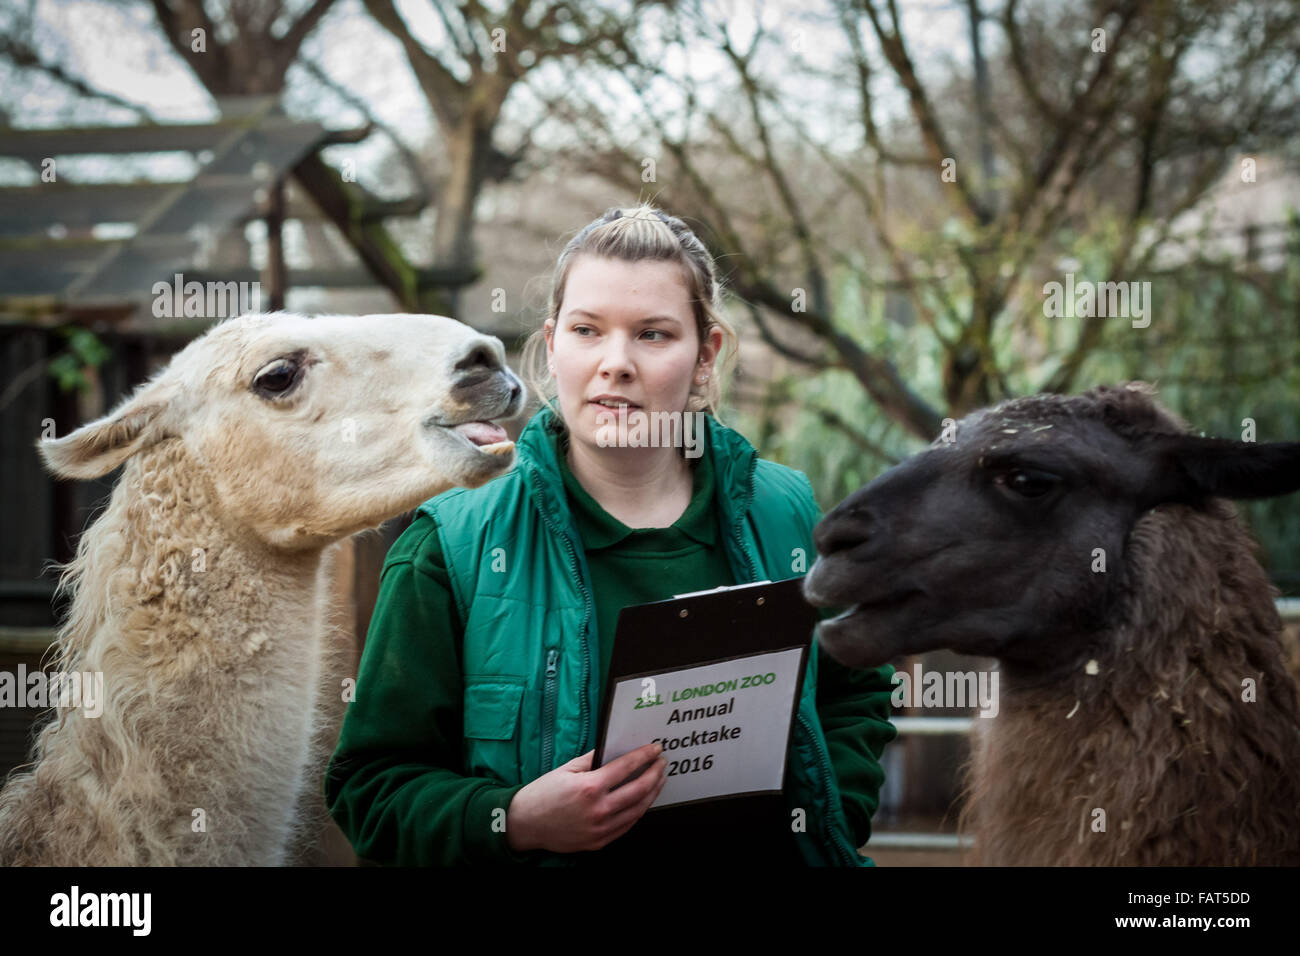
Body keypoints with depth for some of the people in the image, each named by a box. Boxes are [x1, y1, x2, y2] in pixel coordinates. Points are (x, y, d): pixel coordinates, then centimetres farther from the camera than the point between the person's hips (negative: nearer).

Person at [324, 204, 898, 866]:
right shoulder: (451, 546, -5)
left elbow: (855, 697, 17)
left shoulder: (786, 516, 4)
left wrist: (829, 822, 1)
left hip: (766, 851, 2)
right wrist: (516, 823, -20)